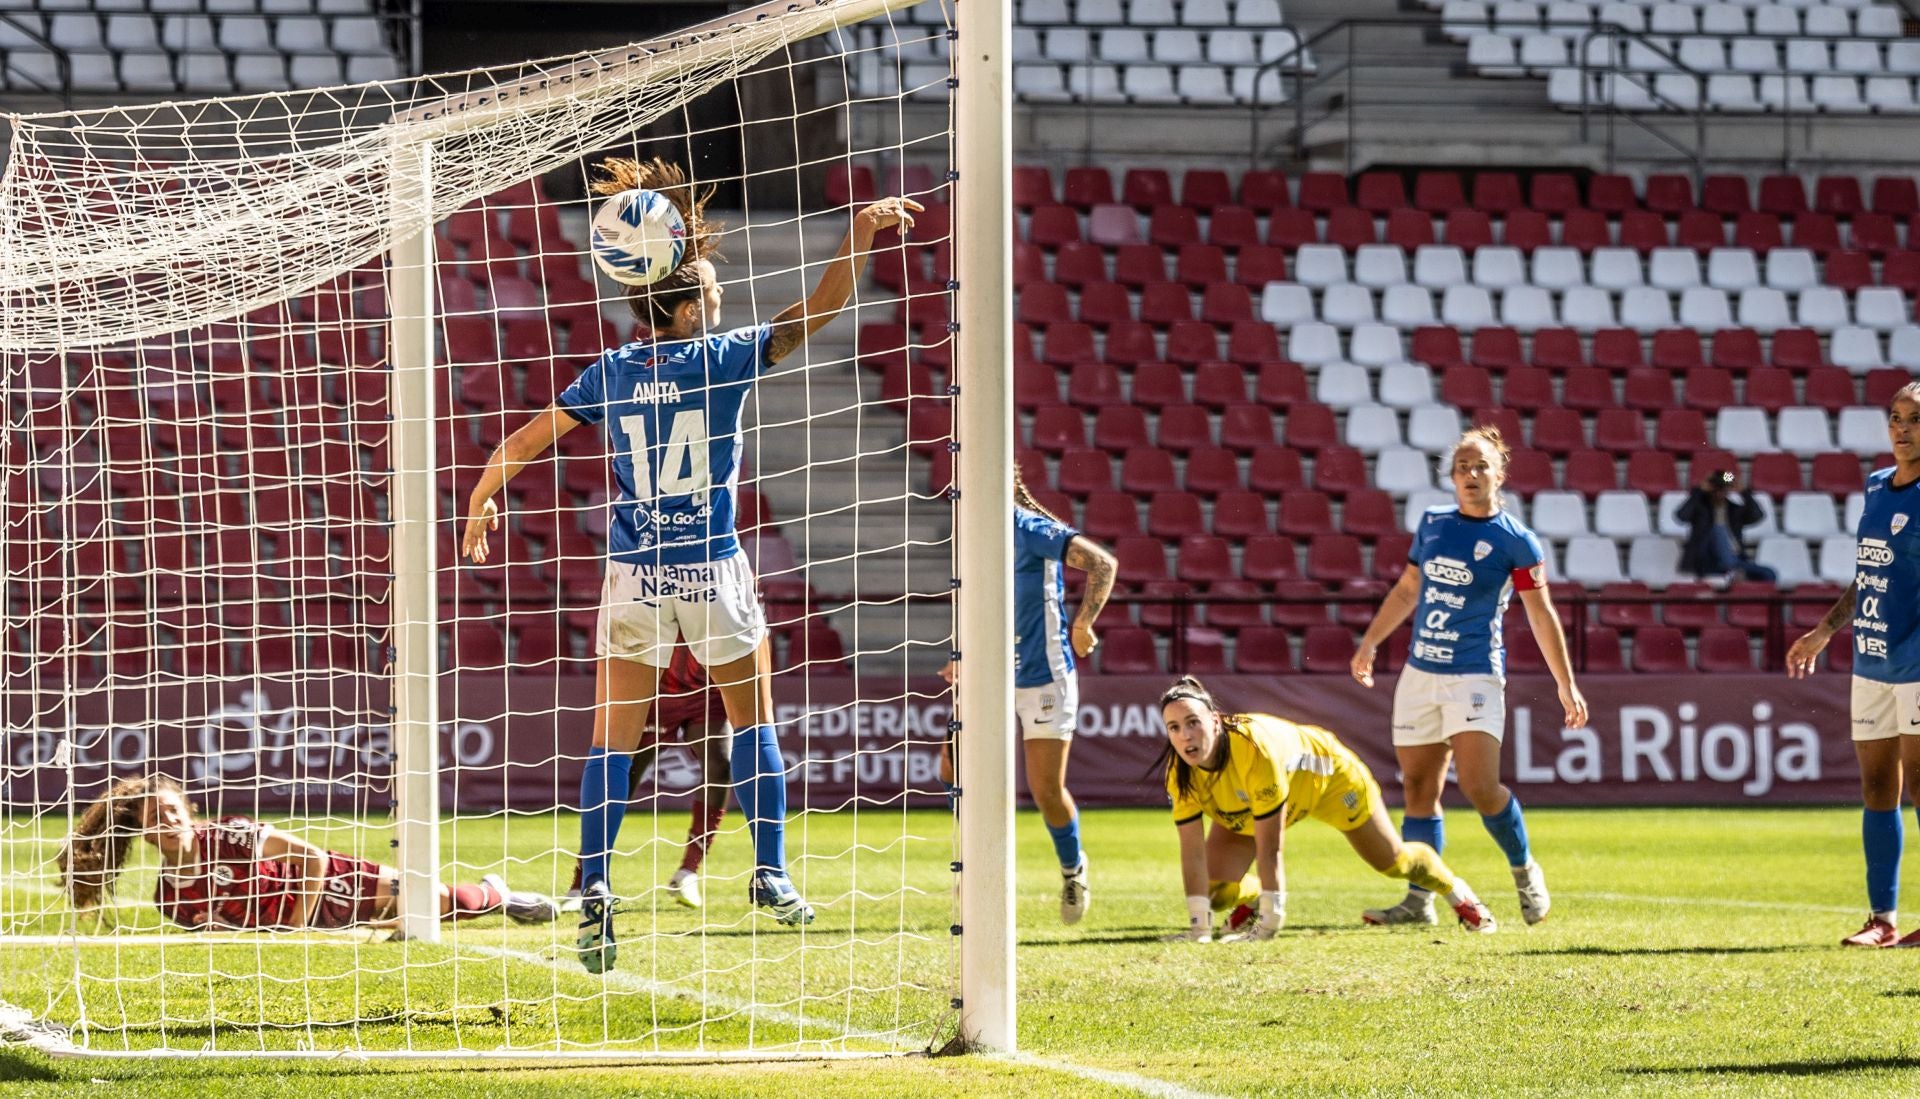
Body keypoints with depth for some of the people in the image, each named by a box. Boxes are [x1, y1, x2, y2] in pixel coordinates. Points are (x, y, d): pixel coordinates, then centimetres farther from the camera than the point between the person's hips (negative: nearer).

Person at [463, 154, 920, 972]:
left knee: (613, 737, 5)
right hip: (712, 572, -2)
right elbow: (817, 310, -4)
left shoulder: (611, 373, 2)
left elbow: (526, 441, 7)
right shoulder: (724, 358, -6)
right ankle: (770, 874, 12)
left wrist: (481, 504, 21)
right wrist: (861, 234, 1)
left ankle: (594, 885, -4)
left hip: (633, 575, 2)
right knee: (752, 718, 15)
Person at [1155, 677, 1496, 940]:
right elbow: (1192, 852, -26)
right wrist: (1199, 932, -28)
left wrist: (1267, 926, -40)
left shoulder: (1255, 750, -48)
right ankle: (1253, 896, 25)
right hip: (1246, 811, 4)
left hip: (1329, 776, -4)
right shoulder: (1180, 772, -31)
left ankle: (1459, 896, 45)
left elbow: (1269, 849, -43)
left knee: (1394, 861, 14)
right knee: (1216, 892, -12)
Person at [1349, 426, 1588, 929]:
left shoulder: (1516, 541, -5)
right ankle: (1419, 899, 9)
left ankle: (1525, 870, 7)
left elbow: (1541, 614, -2)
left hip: (1475, 675, -5)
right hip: (1420, 674, 5)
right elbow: (1407, 590, 22)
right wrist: (1370, 643, 23)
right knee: (1418, 788, 4)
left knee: (1479, 785, -17)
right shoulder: (1432, 523, 9)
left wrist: (1566, 684, -3)